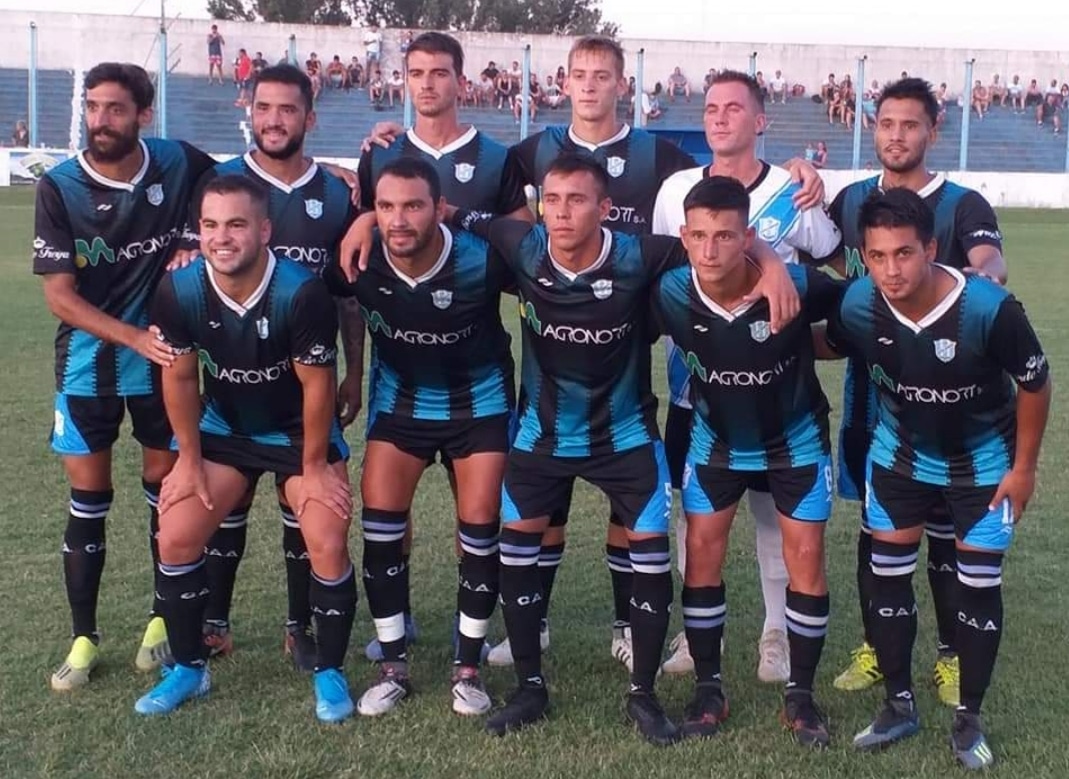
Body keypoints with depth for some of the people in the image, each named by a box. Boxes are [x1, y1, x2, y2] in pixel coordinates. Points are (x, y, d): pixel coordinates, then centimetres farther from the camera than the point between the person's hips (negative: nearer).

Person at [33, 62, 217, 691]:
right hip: (88, 366, 0)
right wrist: (135, 337, -23)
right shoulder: (59, 187, -11)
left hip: (164, 360, 1)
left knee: (167, 492, 9)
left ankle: (164, 620, 28)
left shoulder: (178, 163, -9)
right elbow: (59, 295, -12)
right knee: (88, 503, 5)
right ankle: (84, 639, 19)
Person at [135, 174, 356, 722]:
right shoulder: (179, 290, -21)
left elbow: (316, 385, -20)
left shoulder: (301, 292, -31)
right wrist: (189, 459, 0)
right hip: (224, 428, 3)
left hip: (302, 431, -3)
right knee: (175, 538, -4)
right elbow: (179, 378, -6)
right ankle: (188, 669, 17)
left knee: (328, 546, -13)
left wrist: (314, 466, -12)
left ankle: (330, 673, 10)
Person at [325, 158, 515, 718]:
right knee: (380, 525, -5)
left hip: (479, 401, -2)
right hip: (400, 399, 2)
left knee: (480, 530, -4)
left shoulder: (480, 262, -28)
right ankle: (394, 666, 10)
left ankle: (468, 668, 13)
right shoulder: (359, 264, -21)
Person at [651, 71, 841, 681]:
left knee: (774, 507, 6)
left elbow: (836, 267, 6)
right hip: (693, 379, 2)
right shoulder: (676, 189, 3)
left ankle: (779, 631, 22)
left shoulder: (792, 194, -5)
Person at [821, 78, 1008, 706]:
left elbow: (991, 261, -23)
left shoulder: (963, 205, -4)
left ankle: (953, 656, 20)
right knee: (875, 525, 11)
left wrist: (985, 273, -48)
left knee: (946, 529, 5)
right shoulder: (852, 201, 7)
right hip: (870, 388, 3)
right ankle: (875, 648, 25)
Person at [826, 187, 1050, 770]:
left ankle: (968, 720, 20)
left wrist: (1023, 466, -11)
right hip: (900, 454, 3)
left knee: (978, 585, 3)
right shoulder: (858, 305, -26)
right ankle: (899, 705, 23)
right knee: (887, 576, 5)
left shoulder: (989, 308, -34)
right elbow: (827, 346, 1)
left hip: (984, 460, -2)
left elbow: (1034, 382, -17)